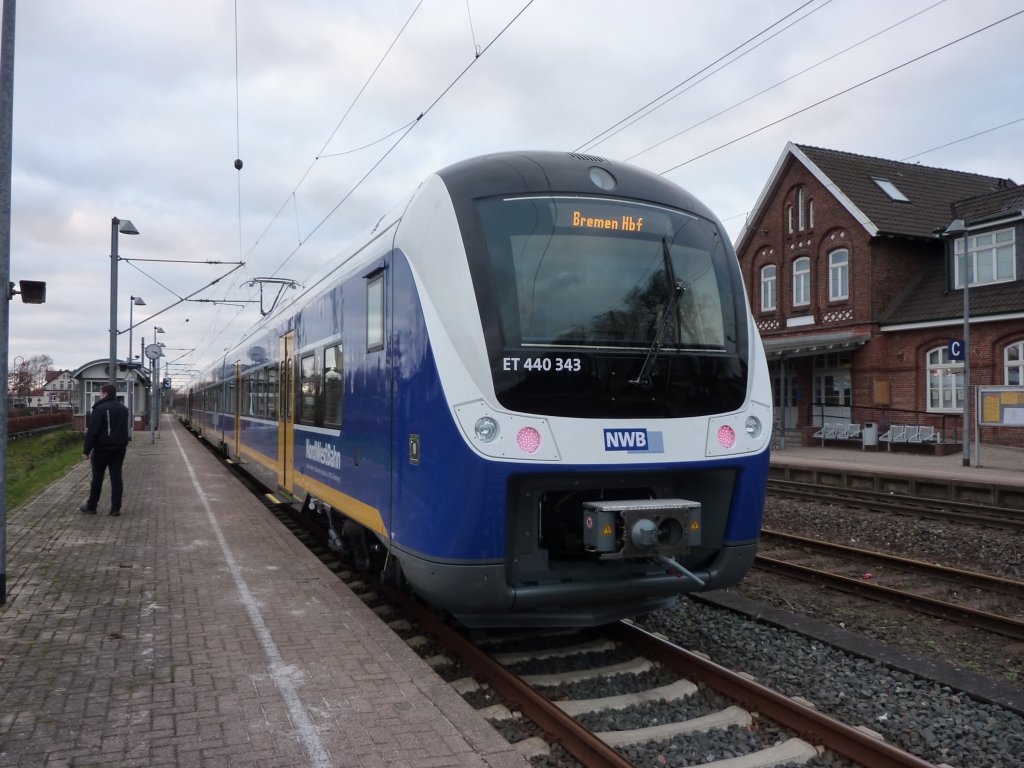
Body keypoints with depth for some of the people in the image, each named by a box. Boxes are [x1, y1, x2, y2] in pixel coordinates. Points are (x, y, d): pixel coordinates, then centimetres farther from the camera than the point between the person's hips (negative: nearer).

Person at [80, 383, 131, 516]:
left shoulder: (100, 409, -13)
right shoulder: (123, 409, 10)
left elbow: (92, 431, -16)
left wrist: (86, 451, -13)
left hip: (102, 448, -5)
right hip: (119, 448, 5)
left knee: (97, 477, 6)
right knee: (116, 476, 4)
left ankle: (91, 506, 16)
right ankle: (115, 508, 2)